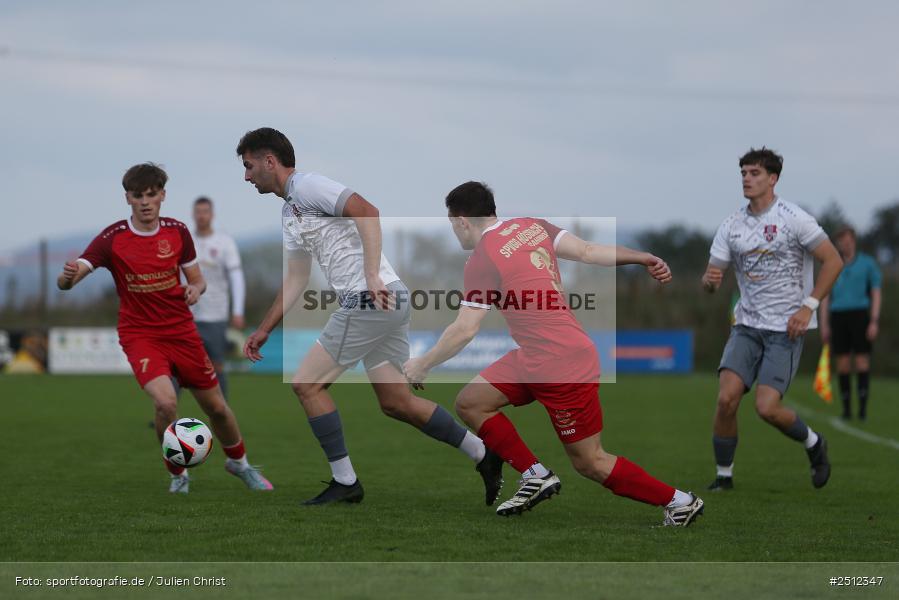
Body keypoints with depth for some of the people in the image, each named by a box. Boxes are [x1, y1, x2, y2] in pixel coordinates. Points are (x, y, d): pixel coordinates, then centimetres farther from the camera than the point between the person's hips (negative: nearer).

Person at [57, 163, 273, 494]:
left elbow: (197, 279, 9)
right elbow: (66, 281, -20)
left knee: (216, 407, 10)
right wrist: (67, 276, -45)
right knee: (165, 402, -26)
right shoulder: (113, 238, -13)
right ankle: (178, 475, -1)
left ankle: (238, 462, 41)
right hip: (140, 335, -3)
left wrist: (195, 289, -16)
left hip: (182, 331, 3)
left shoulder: (177, 231, -3)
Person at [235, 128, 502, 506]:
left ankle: (345, 483, 3)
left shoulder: (307, 185, -8)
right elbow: (295, 279, 28)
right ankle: (484, 455, 16)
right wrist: (264, 330, 27)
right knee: (396, 402, 12)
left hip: (372, 301, -10)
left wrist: (372, 276, -26)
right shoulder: (289, 211, 22)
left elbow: (367, 212, -21)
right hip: (385, 304, 10)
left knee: (307, 385, -3)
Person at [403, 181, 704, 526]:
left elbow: (464, 331, -14)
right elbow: (587, 251, 1)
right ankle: (537, 477, 14)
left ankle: (679, 501, 11)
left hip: (563, 368, -9)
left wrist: (422, 366, -2)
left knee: (590, 463, 2)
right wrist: (642, 258, 2)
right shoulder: (531, 226, 8)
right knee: (470, 403, 10)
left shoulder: (482, 261, -13)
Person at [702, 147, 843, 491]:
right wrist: (710, 280, -18)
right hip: (747, 325, 4)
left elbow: (833, 261, -6)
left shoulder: (793, 218, -8)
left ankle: (813, 444, 16)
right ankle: (723, 476, 3)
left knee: (767, 408, -15)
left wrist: (808, 307, -12)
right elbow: (711, 282, 8)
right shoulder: (731, 226, 6)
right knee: (726, 398, -13)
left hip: (786, 329, -4)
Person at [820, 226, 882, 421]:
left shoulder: (868, 263, 5)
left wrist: (874, 322, -9)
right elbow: (825, 297, 13)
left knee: (862, 361, -8)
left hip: (860, 315, -2)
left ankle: (863, 407, -7)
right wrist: (824, 325, 4)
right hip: (838, 316, 2)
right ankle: (846, 408, 7)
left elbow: (876, 295, 1)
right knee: (842, 363, 0)